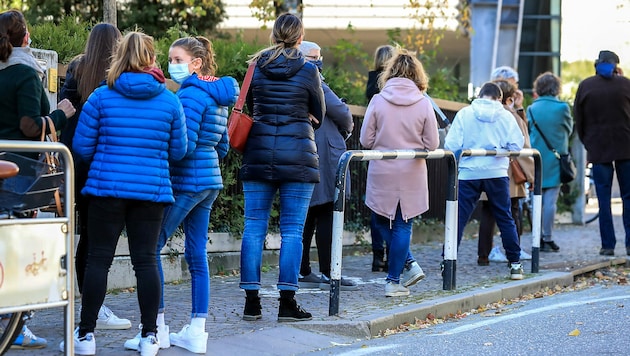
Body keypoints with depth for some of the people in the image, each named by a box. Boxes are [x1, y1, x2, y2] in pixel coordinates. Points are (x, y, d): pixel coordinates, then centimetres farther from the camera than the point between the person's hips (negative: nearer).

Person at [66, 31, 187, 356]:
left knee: (98, 259, 4)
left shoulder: (101, 97, -3)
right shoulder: (170, 101, 1)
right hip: (152, 189, 1)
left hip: (107, 187, -1)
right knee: (146, 260, 6)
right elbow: (178, 151, 8)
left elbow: (81, 147, -1)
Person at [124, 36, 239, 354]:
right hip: (209, 182, 10)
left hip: (184, 182, -10)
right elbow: (222, 148, 19)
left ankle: (158, 328, -3)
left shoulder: (190, 95, -15)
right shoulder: (218, 97, 14)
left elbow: (184, 145, -20)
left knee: (150, 248, -3)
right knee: (197, 254, 9)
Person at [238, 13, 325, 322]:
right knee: (292, 230, 1)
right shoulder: (308, 70, -3)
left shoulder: (256, 67, 5)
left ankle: (251, 301, 5)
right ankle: (287, 302, 0)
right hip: (297, 154, -3)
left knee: (254, 227, 6)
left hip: (258, 152, 3)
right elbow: (318, 115, 9)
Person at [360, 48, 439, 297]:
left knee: (383, 222, 18)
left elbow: (366, 140, -4)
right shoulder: (423, 104, -6)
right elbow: (432, 144, -4)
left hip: (382, 174, -1)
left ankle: (408, 265, 9)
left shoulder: (378, 101, -7)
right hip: (411, 175, 1)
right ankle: (394, 281, 11)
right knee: (402, 225, 9)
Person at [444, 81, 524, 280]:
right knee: (505, 219, 10)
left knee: (458, 219, 2)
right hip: (497, 173, 1)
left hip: (468, 174, -1)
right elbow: (516, 145, 0)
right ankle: (515, 263, 14)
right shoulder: (506, 116, 4)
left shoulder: (464, 114, 0)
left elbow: (451, 145, -5)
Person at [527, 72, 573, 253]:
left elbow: (527, 131, 9)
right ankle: (548, 239, -1)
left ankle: (539, 238, 10)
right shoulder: (562, 107, -8)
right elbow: (569, 129, 7)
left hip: (536, 159, 3)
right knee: (550, 200, -2)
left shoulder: (532, 109, 0)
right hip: (555, 160, -3)